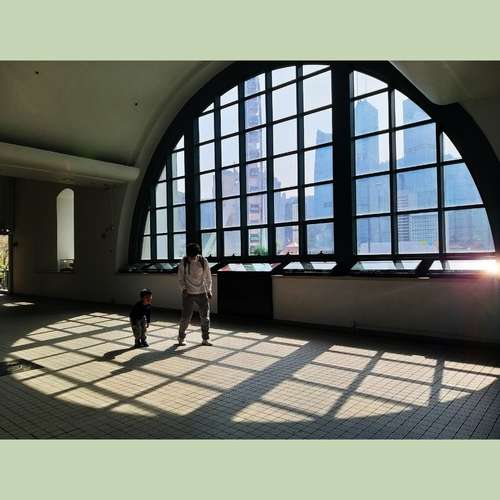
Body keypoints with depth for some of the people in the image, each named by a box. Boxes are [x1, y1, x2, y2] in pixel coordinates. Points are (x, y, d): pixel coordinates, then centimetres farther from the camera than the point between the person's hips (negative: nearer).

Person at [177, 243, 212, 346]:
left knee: (205, 317, 4)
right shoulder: (184, 262, -6)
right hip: (188, 294, -2)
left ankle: (205, 339, 16)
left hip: (202, 293, 2)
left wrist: (209, 290, 5)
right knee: (186, 317, -2)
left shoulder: (203, 261, -3)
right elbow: (180, 277, 3)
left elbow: (208, 277, 7)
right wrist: (183, 289, -11)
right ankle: (181, 338, 17)